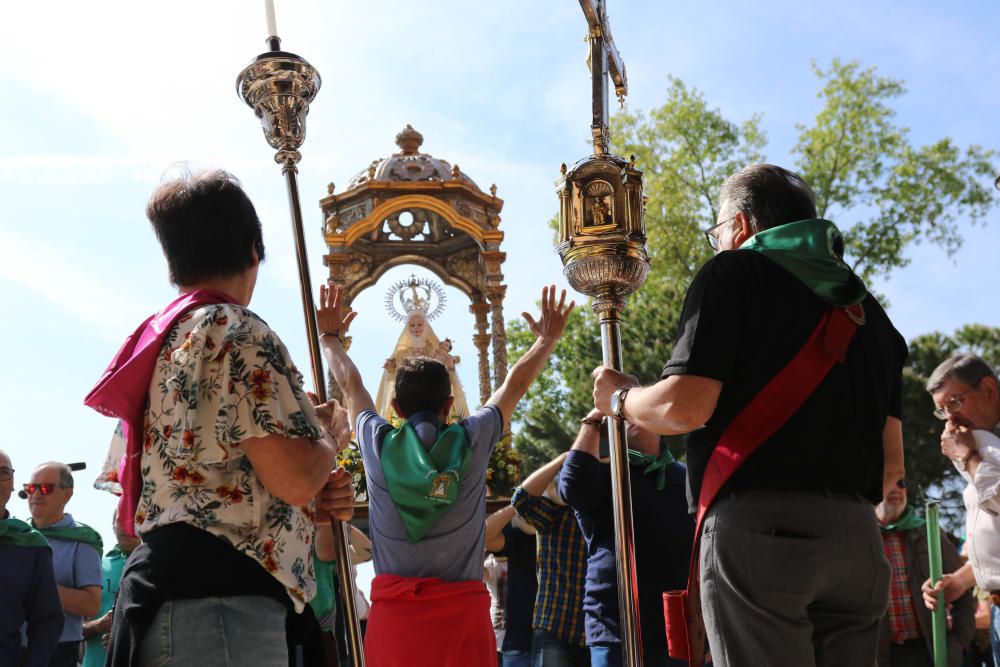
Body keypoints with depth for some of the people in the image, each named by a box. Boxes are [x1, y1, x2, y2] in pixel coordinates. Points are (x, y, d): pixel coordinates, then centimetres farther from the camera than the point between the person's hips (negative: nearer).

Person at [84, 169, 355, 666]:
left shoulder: (162, 339, 21)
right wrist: (329, 434, 5)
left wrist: (311, 505, 15)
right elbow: (296, 477, -18)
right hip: (219, 603, -10)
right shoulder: (236, 330, -8)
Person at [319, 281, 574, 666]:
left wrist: (330, 337, 39)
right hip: (463, 609, -1)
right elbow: (516, 384, 17)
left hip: (393, 610, 1)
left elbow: (350, 385, 21)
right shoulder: (472, 441, 0)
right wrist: (547, 338, 33)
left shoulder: (378, 444, 1)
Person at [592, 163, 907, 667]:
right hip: (857, 539, 7)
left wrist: (619, 398, 9)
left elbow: (685, 406, -10)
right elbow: (891, 461, 17)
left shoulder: (735, 272, 2)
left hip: (758, 527, -6)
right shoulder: (864, 307, 22)